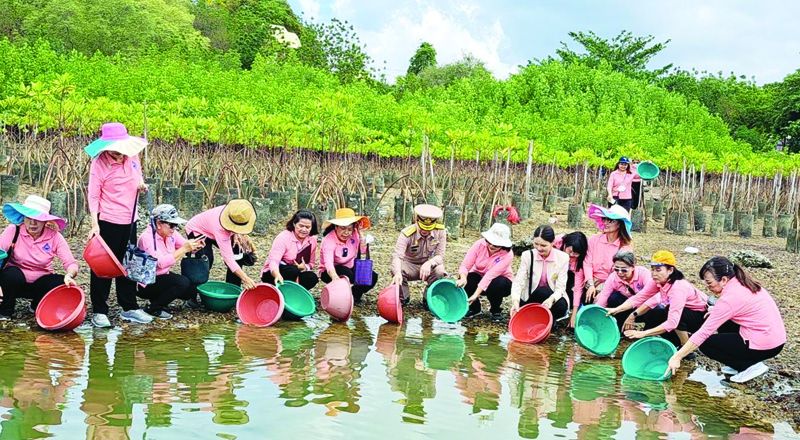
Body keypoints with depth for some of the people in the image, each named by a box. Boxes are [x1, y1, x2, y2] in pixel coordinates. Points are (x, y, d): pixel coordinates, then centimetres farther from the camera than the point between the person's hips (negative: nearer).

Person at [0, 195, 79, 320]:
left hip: (40, 283, 2)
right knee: (12, 274, -35)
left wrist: (70, 275, -42)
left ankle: (38, 305, 6)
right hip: (16, 280, -2)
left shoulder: (54, 236, -13)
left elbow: (71, 263, -17)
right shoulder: (14, 230, -16)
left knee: (64, 285, -26)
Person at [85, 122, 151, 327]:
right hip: (107, 223, -6)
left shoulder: (132, 156, 1)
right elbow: (93, 196, -13)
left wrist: (141, 183, -2)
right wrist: (95, 224, -21)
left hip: (130, 221, 6)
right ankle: (99, 311, 11)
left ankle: (129, 308, 27)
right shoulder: (99, 164, -13)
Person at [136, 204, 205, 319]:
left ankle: (157, 297, 16)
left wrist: (195, 246, -26)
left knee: (190, 291, -1)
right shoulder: (147, 237, -25)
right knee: (183, 282, -25)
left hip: (163, 277, 8)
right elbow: (160, 263, -35)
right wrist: (184, 249, -37)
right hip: (147, 283, -8)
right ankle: (154, 308, -9)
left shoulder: (171, 233, -2)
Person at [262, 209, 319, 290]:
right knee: (293, 271, -35)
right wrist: (277, 275, -54)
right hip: (272, 274, -5)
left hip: (296, 273, 5)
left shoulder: (312, 240, -3)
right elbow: (273, 261, -31)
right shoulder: (283, 237, -20)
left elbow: (312, 264, 5)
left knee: (312, 277, -25)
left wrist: (305, 267, -22)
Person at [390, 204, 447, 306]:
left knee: (439, 270, -33)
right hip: (410, 265, -1)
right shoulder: (407, 233, -25)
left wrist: (429, 263, -43)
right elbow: (397, 256, -38)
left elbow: (440, 255, -19)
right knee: (395, 270, -33)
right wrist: (397, 273, -59)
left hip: (428, 266, 1)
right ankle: (402, 299, -4)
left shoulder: (440, 231, -16)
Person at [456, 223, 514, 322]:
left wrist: (476, 294, -45)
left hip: (499, 281, -2)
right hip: (479, 276, 2)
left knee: (499, 284, -37)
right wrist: (463, 278, -47)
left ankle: (495, 310, -5)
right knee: (465, 281, -29)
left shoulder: (507, 254, -27)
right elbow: (465, 265, -24)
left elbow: (490, 276, -37)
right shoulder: (480, 244, -19)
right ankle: (474, 307, 1)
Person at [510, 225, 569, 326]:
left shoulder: (562, 258, -11)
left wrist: (551, 299, -39)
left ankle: (551, 320, 1)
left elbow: (560, 287, -17)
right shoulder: (527, 256, -9)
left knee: (561, 306, -32)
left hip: (554, 299, -1)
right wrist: (515, 301, -34)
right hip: (531, 299, 1)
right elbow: (518, 282, -14)